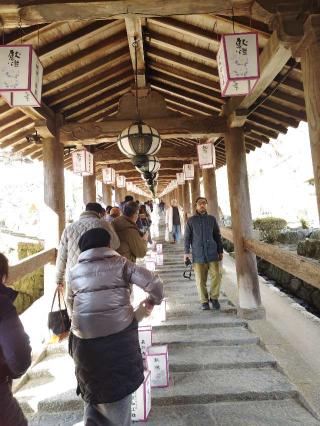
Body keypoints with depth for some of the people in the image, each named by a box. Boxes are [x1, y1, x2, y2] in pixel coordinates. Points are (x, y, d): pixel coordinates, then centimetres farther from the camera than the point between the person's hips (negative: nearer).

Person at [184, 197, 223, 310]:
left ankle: (214, 298, 19)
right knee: (201, 280, 4)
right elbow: (187, 237, 5)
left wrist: (220, 251, 10)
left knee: (216, 276, -3)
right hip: (198, 255, -1)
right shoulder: (191, 220, 3)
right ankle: (204, 301, 21)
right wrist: (186, 252, -2)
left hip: (212, 253, 1)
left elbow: (217, 236, 12)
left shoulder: (212, 219, 8)